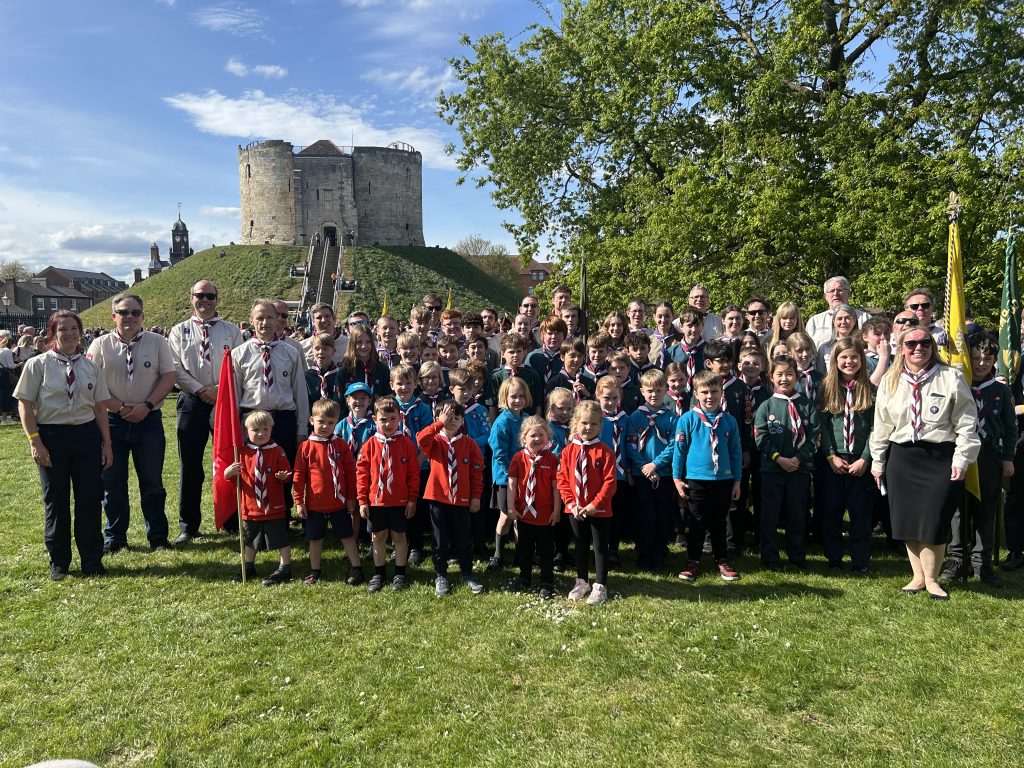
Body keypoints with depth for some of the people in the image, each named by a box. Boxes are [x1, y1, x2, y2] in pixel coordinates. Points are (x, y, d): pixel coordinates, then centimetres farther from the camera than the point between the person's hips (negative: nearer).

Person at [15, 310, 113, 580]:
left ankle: (92, 561, 17)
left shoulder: (91, 367, 6)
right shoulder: (38, 364, -1)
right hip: (52, 435, -2)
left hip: (87, 434, 2)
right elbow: (25, 405, -2)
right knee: (55, 500, 8)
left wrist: (106, 443, 6)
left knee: (90, 499, 3)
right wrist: (35, 441, -9)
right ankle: (59, 563, 23)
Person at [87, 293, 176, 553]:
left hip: (148, 420, 0)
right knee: (112, 483, 8)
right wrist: (120, 408, -11)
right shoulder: (101, 345, 2)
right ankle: (114, 538, 22)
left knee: (152, 482, 6)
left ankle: (158, 537, 17)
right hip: (112, 421, 1)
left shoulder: (157, 342, 2)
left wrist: (146, 406, -12)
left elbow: (169, 376, -2)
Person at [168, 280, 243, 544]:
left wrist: (220, 390, -12)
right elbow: (176, 369, 1)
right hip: (192, 402, 0)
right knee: (190, 467, 5)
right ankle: (187, 526, 17)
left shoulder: (232, 331, 9)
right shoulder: (179, 331, 10)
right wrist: (201, 390, -10)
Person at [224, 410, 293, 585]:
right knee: (249, 541, 21)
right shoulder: (243, 452, 0)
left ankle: (285, 569, 15)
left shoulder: (277, 451, -8)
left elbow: (287, 473, -5)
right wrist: (229, 472, -16)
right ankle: (249, 568, 38)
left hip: (274, 507, -4)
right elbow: (237, 478, 5)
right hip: (250, 507, 4)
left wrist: (283, 476, -27)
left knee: (281, 540, 2)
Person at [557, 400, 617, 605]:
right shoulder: (569, 451, -1)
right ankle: (582, 582, 33)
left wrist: (595, 504, -18)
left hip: (599, 509, -4)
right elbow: (562, 479, 0)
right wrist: (571, 503, -9)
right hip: (575, 509, 4)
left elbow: (609, 482, -14)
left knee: (600, 547, 7)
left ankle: (600, 587, 17)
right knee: (581, 546, 18)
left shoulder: (604, 451, -11)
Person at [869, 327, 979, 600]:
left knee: (934, 519, -2)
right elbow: (882, 425, 11)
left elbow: (966, 423, -3)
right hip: (902, 457, 3)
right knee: (907, 519, 6)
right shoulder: (890, 381, 7)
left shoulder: (951, 378, -3)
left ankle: (931, 579, 17)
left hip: (940, 457, -3)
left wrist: (962, 459, -9)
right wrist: (878, 461, 11)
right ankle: (917, 576, 22)